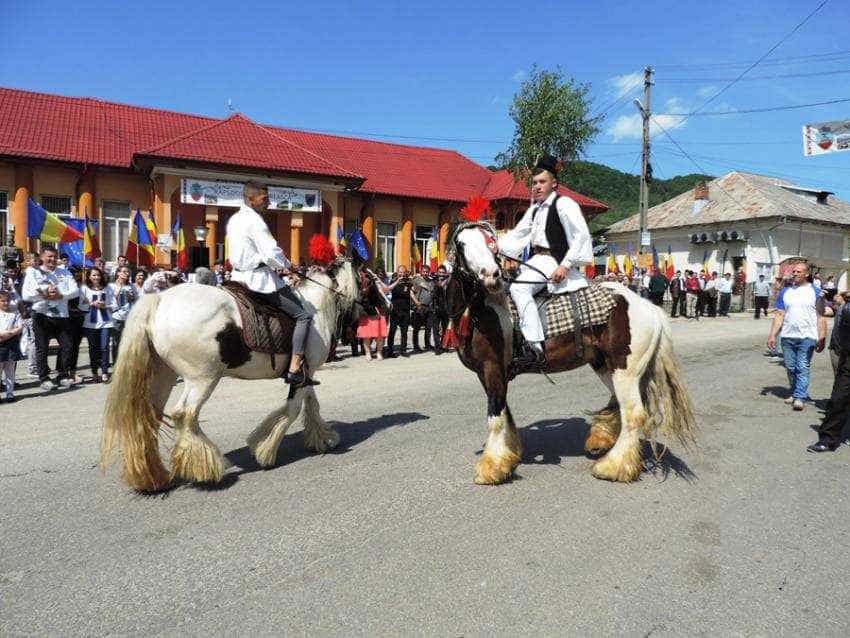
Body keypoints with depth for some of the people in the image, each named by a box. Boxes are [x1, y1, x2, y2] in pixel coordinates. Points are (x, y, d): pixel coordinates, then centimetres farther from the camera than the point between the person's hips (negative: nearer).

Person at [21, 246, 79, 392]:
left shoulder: (65, 273, 12)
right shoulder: (33, 272, 4)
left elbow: (75, 291, -1)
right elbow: (26, 295, -6)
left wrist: (60, 295, -16)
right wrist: (44, 296, -16)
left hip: (61, 315, 3)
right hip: (42, 315, -2)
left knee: (66, 345, 3)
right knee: (42, 348, 2)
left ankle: (63, 375, 16)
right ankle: (44, 378, 10)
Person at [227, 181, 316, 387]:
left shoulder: (234, 219, 15)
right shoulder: (254, 221, -15)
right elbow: (271, 254, -23)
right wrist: (287, 265, -3)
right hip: (260, 279, -11)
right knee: (304, 315, -9)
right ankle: (295, 369, -16)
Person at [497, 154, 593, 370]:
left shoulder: (563, 204, -5)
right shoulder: (535, 208, 20)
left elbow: (581, 235, -12)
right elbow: (518, 234, 22)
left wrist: (565, 265, -20)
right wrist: (497, 245, 5)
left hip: (553, 261, -10)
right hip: (536, 261, 10)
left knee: (518, 288, -32)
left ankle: (535, 349, -37)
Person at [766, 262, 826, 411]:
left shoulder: (815, 292, 2)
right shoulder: (785, 292, 11)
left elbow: (821, 317, 0)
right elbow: (779, 315, 9)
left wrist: (822, 338, -7)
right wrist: (772, 335, 2)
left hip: (807, 337, -3)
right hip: (787, 337, 3)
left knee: (803, 368, -6)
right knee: (790, 368, 9)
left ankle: (799, 397, -7)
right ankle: (794, 393, 21)